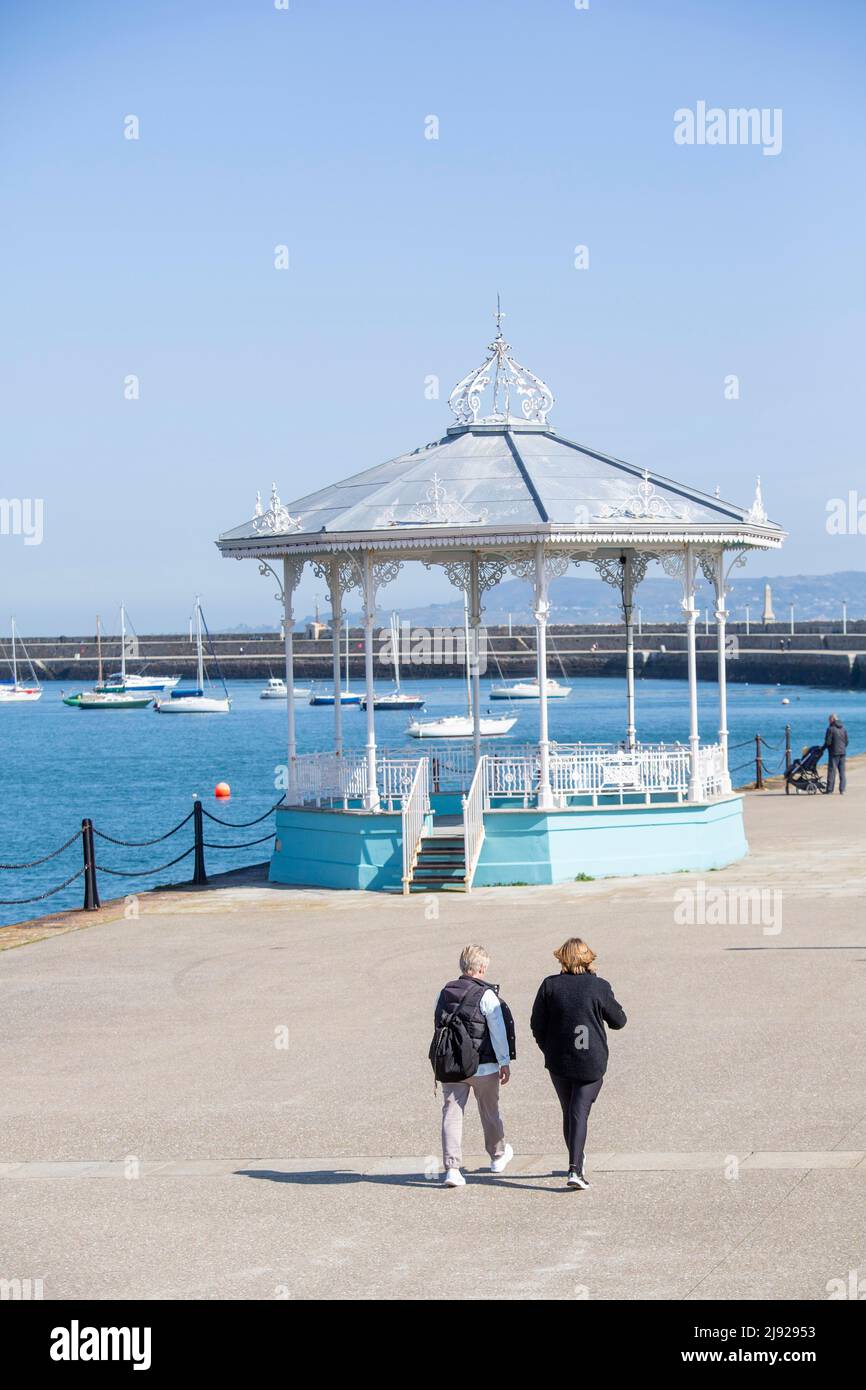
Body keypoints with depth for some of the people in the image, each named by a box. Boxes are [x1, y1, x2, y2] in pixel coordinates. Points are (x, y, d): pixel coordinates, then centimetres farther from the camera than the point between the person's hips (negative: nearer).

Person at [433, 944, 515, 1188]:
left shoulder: (444, 993, 5)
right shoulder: (486, 995, -12)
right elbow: (498, 1031, -12)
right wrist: (505, 1062, -3)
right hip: (483, 1066, -3)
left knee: (451, 1113, 0)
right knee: (489, 1111, 17)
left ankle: (452, 1167, -13)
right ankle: (498, 1155, 38)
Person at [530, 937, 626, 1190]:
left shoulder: (550, 985, -4)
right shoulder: (599, 987, -9)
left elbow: (537, 1024, 1)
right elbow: (618, 1020, 3)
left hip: (558, 1062, 2)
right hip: (591, 1062, -2)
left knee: (568, 1111, 17)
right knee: (580, 1112, -3)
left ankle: (578, 1160, 31)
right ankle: (575, 1169, -15)